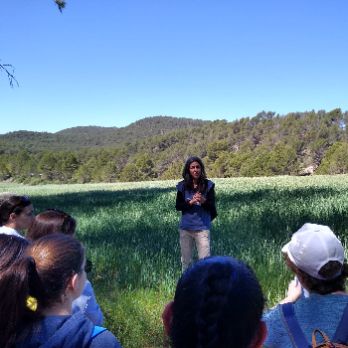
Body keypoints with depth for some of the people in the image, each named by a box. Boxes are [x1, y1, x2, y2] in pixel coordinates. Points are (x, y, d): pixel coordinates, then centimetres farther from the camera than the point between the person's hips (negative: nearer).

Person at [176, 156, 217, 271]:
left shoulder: (208, 185, -4)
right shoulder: (182, 186, -1)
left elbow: (212, 207, -3)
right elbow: (178, 206, 0)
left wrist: (204, 201, -24)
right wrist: (190, 202, -17)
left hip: (202, 227, -2)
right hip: (185, 227, 2)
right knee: (185, 261, 15)